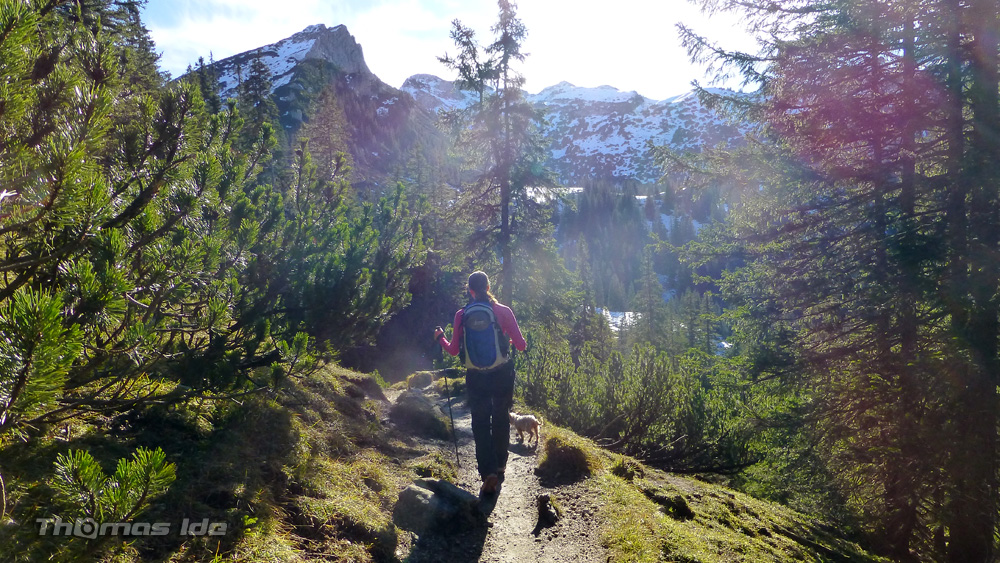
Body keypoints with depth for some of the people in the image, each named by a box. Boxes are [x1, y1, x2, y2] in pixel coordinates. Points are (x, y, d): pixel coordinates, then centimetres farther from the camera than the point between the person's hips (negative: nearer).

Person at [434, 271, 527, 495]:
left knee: (481, 424, 7)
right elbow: (521, 345, -6)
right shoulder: (503, 311, -7)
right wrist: (510, 340, 18)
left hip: (476, 377, 0)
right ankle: (500, 467, 30)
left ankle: (488, 473, -7)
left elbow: (454, 350, 2)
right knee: (501, 420, 19)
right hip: (502, 374, 0)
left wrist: (440, 337, 22)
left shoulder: (462, 315, -5)